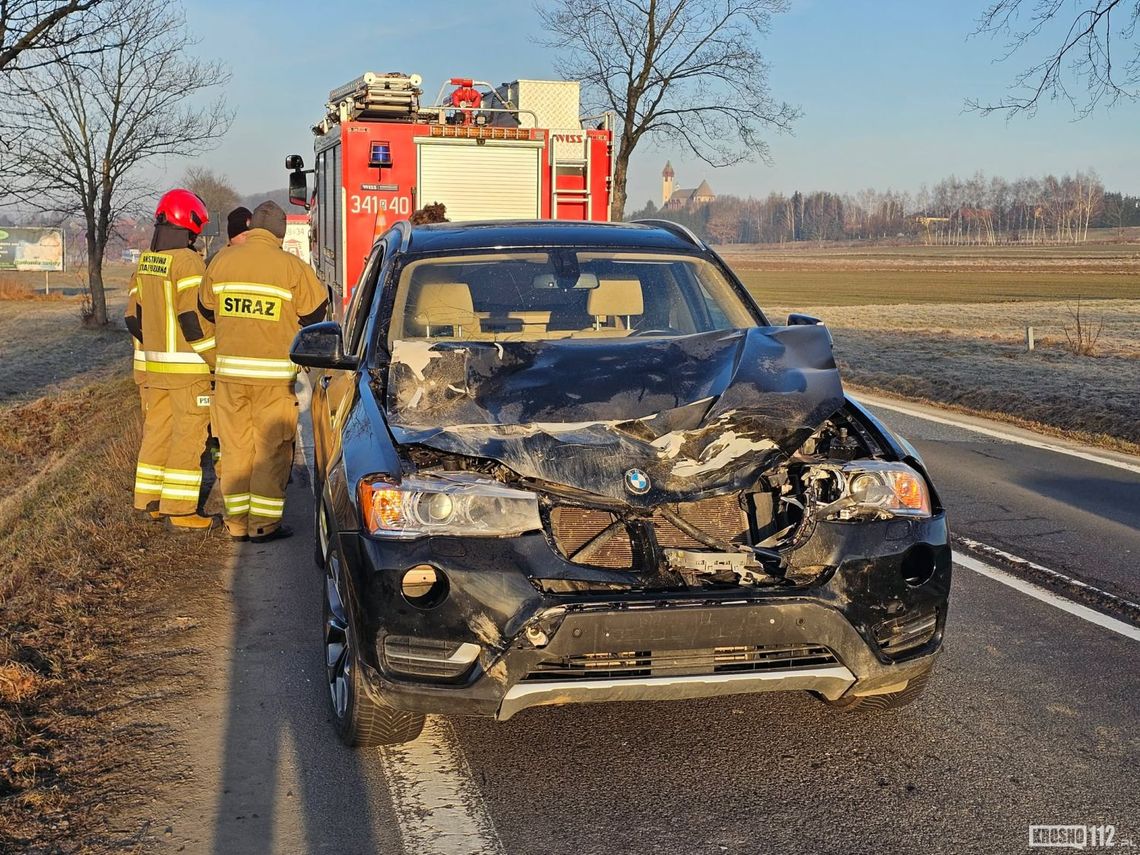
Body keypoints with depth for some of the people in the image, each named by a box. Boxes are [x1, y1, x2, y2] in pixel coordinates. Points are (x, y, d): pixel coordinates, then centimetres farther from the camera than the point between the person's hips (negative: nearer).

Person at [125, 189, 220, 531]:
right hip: (187, 367, -8)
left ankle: (148, 501, 23)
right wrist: (218, 359, -15)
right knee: (188, 438, -2)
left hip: (152, 364, 8)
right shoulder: (188, 262, -15)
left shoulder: (145, 262, 10)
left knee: (156, 432, 15)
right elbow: (194, 320, -21)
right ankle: (180, 510, -1)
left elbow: (133, 319, 13)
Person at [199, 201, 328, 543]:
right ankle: (264, 523, 6)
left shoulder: (221, 261, 3)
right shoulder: (291, 267, -8)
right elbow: (315, 312, -2)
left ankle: (237, 522, 16)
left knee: (234, 447, 11)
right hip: (275, 372, -3)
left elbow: (206, 310, 13)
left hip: (230, 370, 4)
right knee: (272, 449, 4)